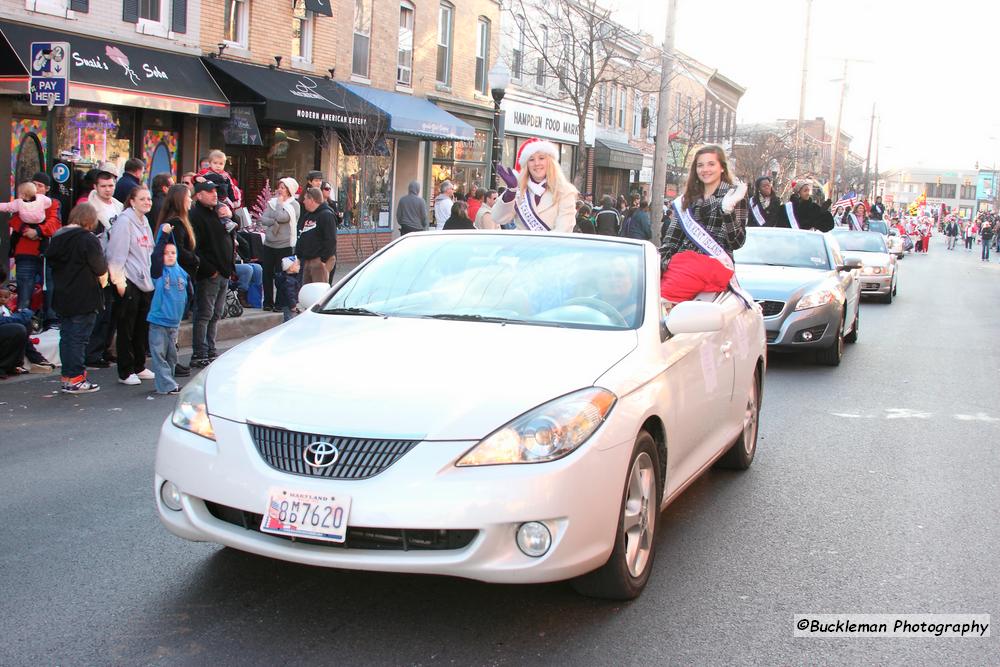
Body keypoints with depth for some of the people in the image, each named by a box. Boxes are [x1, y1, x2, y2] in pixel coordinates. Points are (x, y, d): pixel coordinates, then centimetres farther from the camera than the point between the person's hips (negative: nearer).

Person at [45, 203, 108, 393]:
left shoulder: (57, 238, 8)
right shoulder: (88, 239, -15)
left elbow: (51, 261, 15)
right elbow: (100, 269, -11)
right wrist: (103, 281, 8)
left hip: (62, 297, 7)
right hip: (85, 299, -7)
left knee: (66, 336, 13)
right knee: (79, 338, -3)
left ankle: (67, 376, 18)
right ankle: (75, 379, 0)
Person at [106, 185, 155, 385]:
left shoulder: (144, 222, 16)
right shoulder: (124, 221, -11)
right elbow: (117, 253, -15)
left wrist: (152, 277, 18)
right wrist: (119, 280, -17)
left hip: (145, 282, 8)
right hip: (129, 282, -8)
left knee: (142, 328, 13)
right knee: (126, 329, -2)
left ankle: (139, 367, 23)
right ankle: (125, 372, 3)